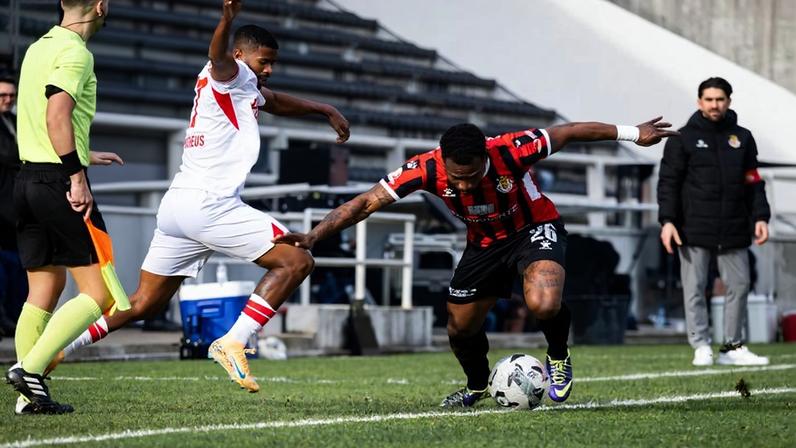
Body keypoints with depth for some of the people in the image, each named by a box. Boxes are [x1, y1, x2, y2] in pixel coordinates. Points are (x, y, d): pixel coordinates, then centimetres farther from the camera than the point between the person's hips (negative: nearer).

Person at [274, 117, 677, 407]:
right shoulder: (426, 169, -28)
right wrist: (313, 236, -32)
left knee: (543, 305, -32)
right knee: (460, 329, 8)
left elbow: (569, 132, -18)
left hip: (535, 229, -4)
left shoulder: (511, 151, -34)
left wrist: (631, 133, -7)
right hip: (484, 243, 4)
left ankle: (558, 357, 1)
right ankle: (477, 385, 41)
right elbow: (366, 203, -24)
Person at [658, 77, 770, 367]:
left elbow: (754, 182, 13)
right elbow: (668, 182, -1)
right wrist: (667, 220, -11)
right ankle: (701, 347, 0)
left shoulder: (742, 138, 12)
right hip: (694, 231, -3)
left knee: (739, 286, 4)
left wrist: (760, 217, 2)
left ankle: (732, 347, 12)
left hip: (734, 231, 3)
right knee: (694, 289, -4)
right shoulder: (684, 138, 3)